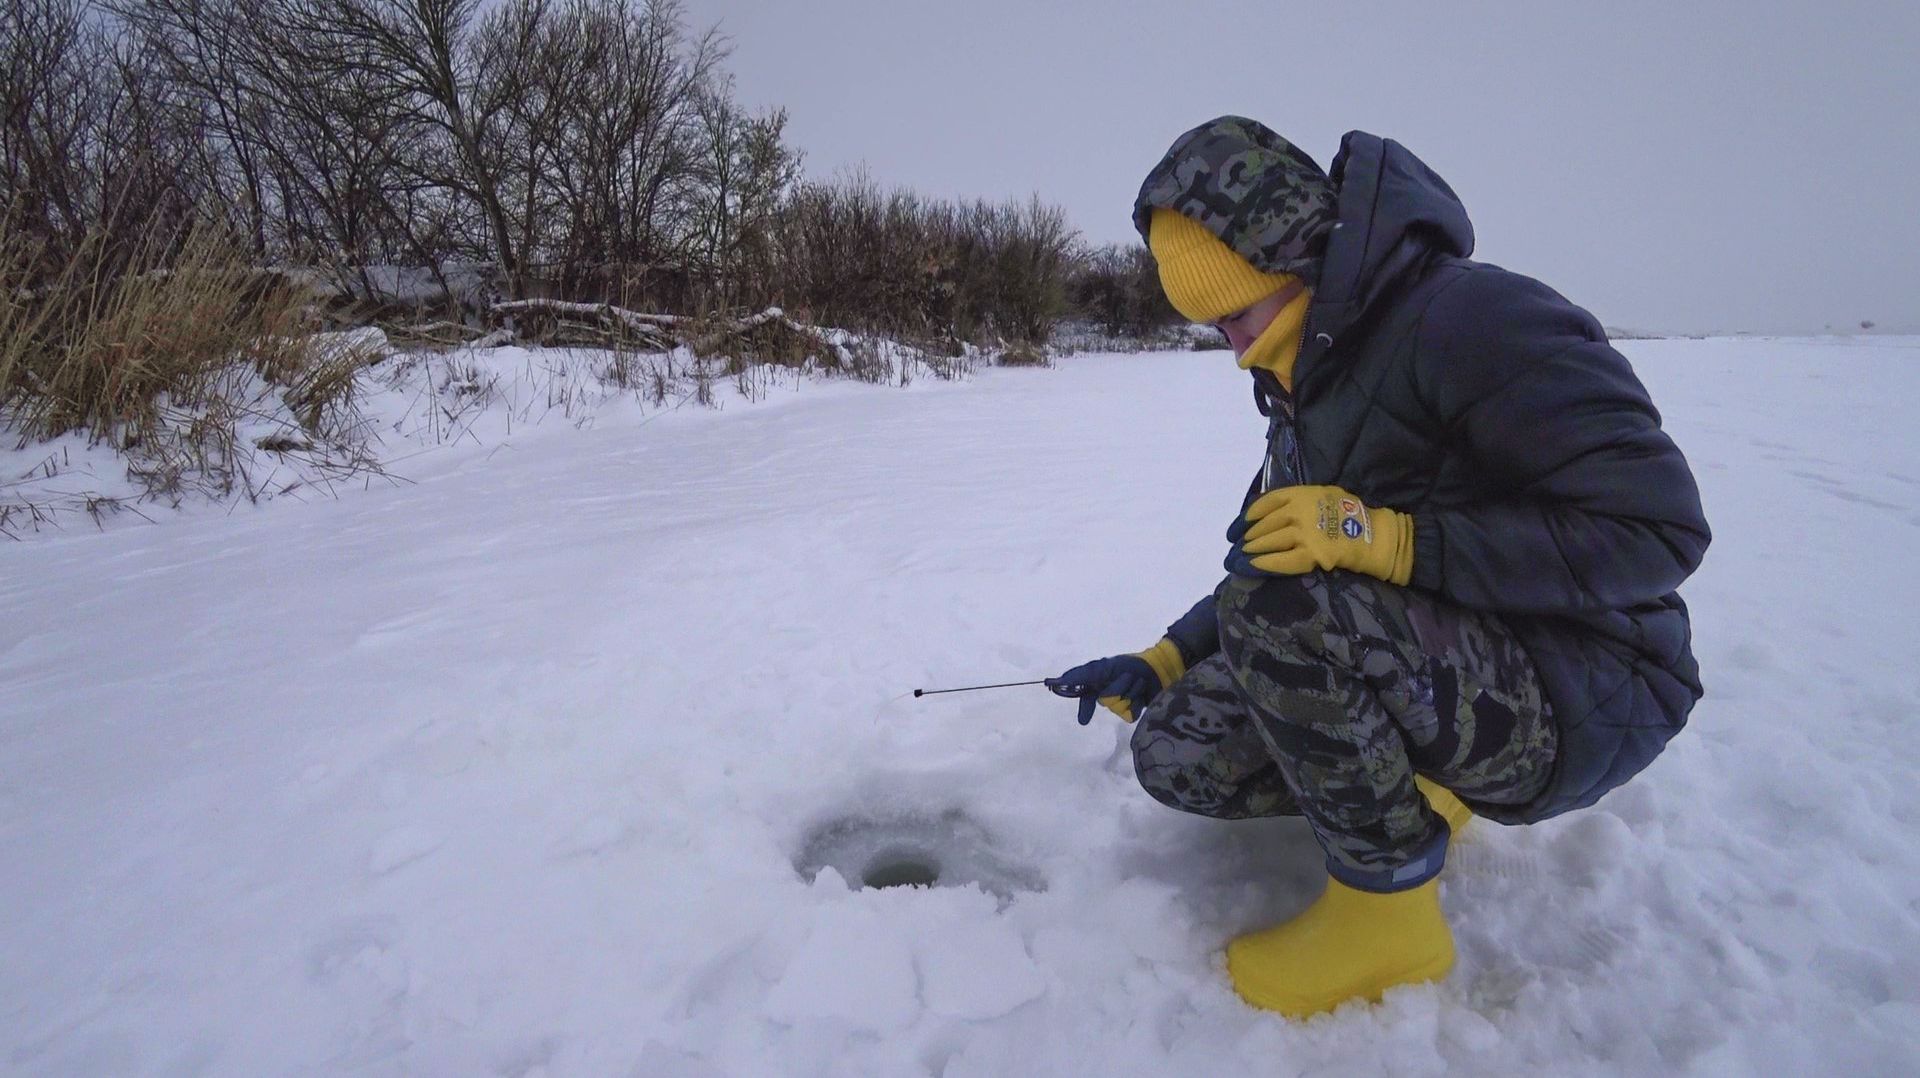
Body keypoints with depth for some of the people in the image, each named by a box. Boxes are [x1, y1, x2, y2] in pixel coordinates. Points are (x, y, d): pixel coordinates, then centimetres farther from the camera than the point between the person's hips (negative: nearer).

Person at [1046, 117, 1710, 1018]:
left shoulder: (1468, 316, -17)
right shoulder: (1304, 388, 9)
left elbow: (1655, 527, -23)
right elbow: (1266, 567, 16)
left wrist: (1389, 539, -31)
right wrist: (1160, 665, 6)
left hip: (1582, 702, -7)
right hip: (1448, 674, 8)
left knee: (1275, 607, -32)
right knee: (1175, 750, -7)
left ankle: (1389, 915, -12)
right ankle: (1417, 790, 12)